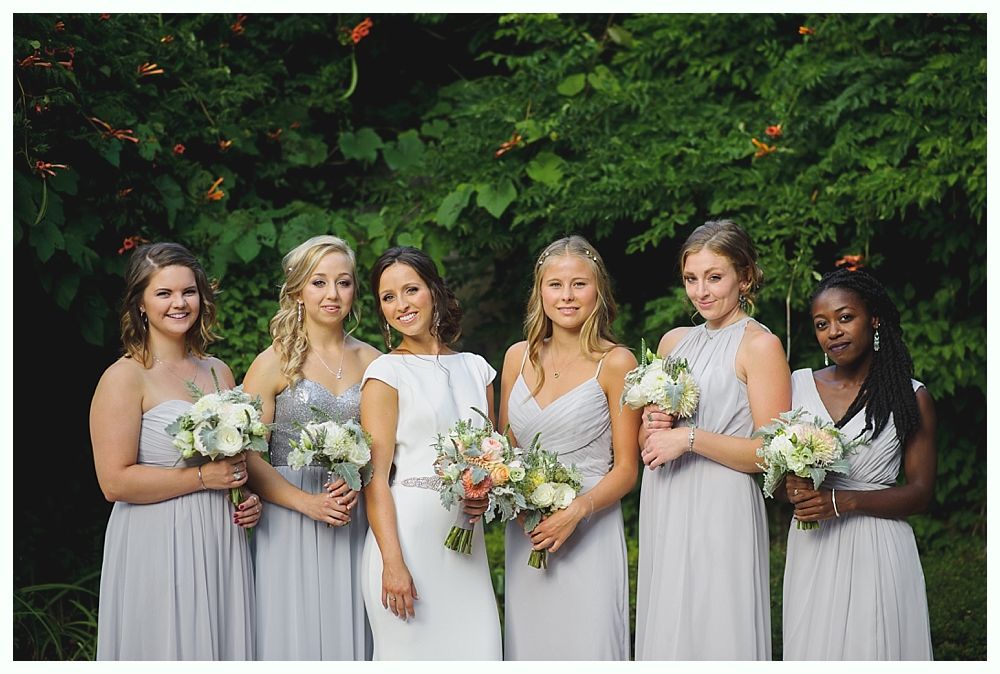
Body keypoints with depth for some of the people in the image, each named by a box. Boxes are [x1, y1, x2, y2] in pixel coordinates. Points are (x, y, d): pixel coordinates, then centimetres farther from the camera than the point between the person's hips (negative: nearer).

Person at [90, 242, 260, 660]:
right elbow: (115, 481, -16)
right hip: (158, 550, -6)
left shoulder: (218, 372, 11)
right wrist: (202, 476, -15)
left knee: (224, 648, 10)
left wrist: (251, 499, 6)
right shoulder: (125, 378, -8)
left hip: (222, 544, 6)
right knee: (169, 648, 0)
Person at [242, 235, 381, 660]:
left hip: (356, 525, 3)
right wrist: (308, 503, -17)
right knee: (297, 638, 0)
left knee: (349, 637, 7)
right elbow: (248, 456, -7)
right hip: (291, 526, -3)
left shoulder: (371, 361, 8)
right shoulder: (274, 363, -3)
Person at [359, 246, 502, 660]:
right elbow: (375, 477, -8)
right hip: (407, 531, -5)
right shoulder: (386, 372, -2)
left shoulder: (476, 369, 13)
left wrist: (485, 495, -1)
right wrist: (393, 562, -17)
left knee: (479, 651, -1)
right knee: (412, 653, -4)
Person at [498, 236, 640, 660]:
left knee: (587, 647, -5)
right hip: (524, 536, 4)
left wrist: (575, 513, -19)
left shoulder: (615, 363, -4)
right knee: (529, 646, 6)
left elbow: (625, 469, -4)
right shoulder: (519, 357, 9)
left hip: (590, 535, -4)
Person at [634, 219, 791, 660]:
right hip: (663, 512, 6)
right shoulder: (674, 341, 13)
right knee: (666, 634, 9)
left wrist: (689, 437, -17)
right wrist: (652, 428, -2)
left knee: (714, 632, -4)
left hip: (720, 512, -6)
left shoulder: (760, 346, -6)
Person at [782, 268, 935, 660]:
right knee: (813, 644, 4)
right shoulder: (800, 385, 7)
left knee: (872, 646, -1)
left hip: (876, 550, -2)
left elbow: (921, 492, -3)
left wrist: (844, 501, -16)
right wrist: (793, 490, -11)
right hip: (812, 552, 2)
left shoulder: (911, 397, -1)